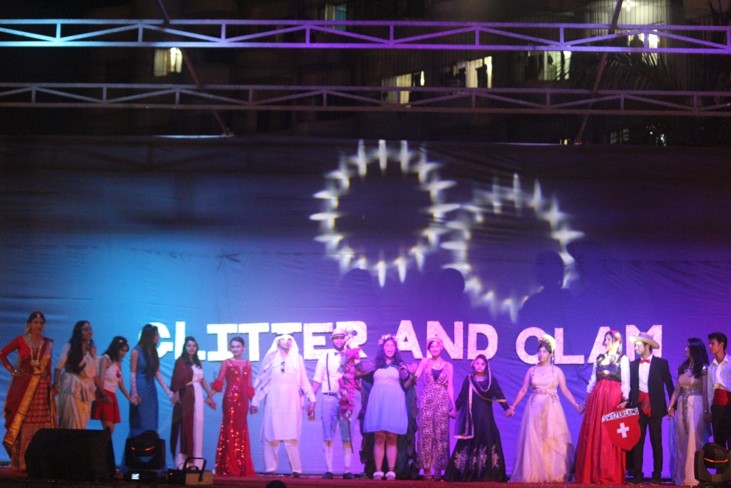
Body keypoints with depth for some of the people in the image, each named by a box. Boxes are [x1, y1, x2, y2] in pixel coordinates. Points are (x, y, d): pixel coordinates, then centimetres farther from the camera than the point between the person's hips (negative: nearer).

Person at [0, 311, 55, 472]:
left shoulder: (48, 343, 10)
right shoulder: (21, 340, 2)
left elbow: (48, 367, 10)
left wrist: (51, 386, 4)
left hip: (42, 387, 2)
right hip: (23, 385, -2)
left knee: (41, 423, -1)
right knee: (21, 422, -2)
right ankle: (20, 462, 2)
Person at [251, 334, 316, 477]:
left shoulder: (297, 359, 12)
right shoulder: (271, 358, 9)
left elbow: (304, 381, 9)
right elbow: (261, 380, 8)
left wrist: (311, 399, 2)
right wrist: (255, 401, 5)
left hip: (292, 402, 0)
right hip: (273, 402, 0)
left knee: (291, 437, -5)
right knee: (271, 436, -2)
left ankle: (296, 469, -5)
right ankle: (270, 469, 1)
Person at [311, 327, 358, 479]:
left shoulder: (352, 356, 8)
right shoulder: (325, 357, 9)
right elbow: (317, 380, 7)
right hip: (329, 398, 0)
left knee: (347, 436, 1)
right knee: (328, 436, 0)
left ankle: (347, 470, 3)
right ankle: (329, 470, 1)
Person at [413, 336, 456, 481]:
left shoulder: (448, 366, 10)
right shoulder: (425, 362, 8)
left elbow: (450, 387, 7)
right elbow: (415, 378, -1)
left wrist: (453, 406, 2)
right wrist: (412, 373, -23)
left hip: (442, 402, 0)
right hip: (427, 401, 0)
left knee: (440, 435, -3)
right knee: (426, 434, -4)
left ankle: (438, 469, 0)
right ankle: (427, 468, -1)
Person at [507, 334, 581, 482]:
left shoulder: (557, 370, 5)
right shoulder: (531, 370, 8)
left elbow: (565, 391, 4)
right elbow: (523, 390, 9)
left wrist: (576, 406, -4)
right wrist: (513, 407, 4)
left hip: (552, 409, -1)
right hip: (535, 409, 1)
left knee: (553, 441, -5)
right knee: (533, 441, -3)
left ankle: (554, 474, -1)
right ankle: (535, 475, 0)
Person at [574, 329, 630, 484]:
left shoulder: (623, 359, 3)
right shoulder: (599, 359, 17)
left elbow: (625, 382, -3)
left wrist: (625, 400, -13)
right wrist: (587, 399, 12)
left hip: (614, 398, -5)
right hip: (596, 398, 5)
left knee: (610, 436, -6)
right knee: (593, 435, 2)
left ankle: (610, 475, -1)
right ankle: (592, 473, 6)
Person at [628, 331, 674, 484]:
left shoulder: (661, 363, 1)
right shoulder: (633, 364, 8)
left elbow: (669, 385, 2)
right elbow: (630, 386, 9)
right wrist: (629, 403, -1)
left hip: (655, 408, -2)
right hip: (638, 407, 2)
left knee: (656, 442, 3)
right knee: (637, 442, 0)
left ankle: (657, 474, 9)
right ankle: (638, 474, 3)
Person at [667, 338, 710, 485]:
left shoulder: (703, 368, -3)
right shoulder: (682, 367, 12)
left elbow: (705, 391, -6)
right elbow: (677, 389, 12)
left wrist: (706, 410, -9)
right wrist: (670, 406, 5)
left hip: (696, 405, -6)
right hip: (682, 406, 6)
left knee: (694, 440, -6)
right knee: (681, 441, 7)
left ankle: (693, 476, -1)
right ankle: (682, 475, 13)